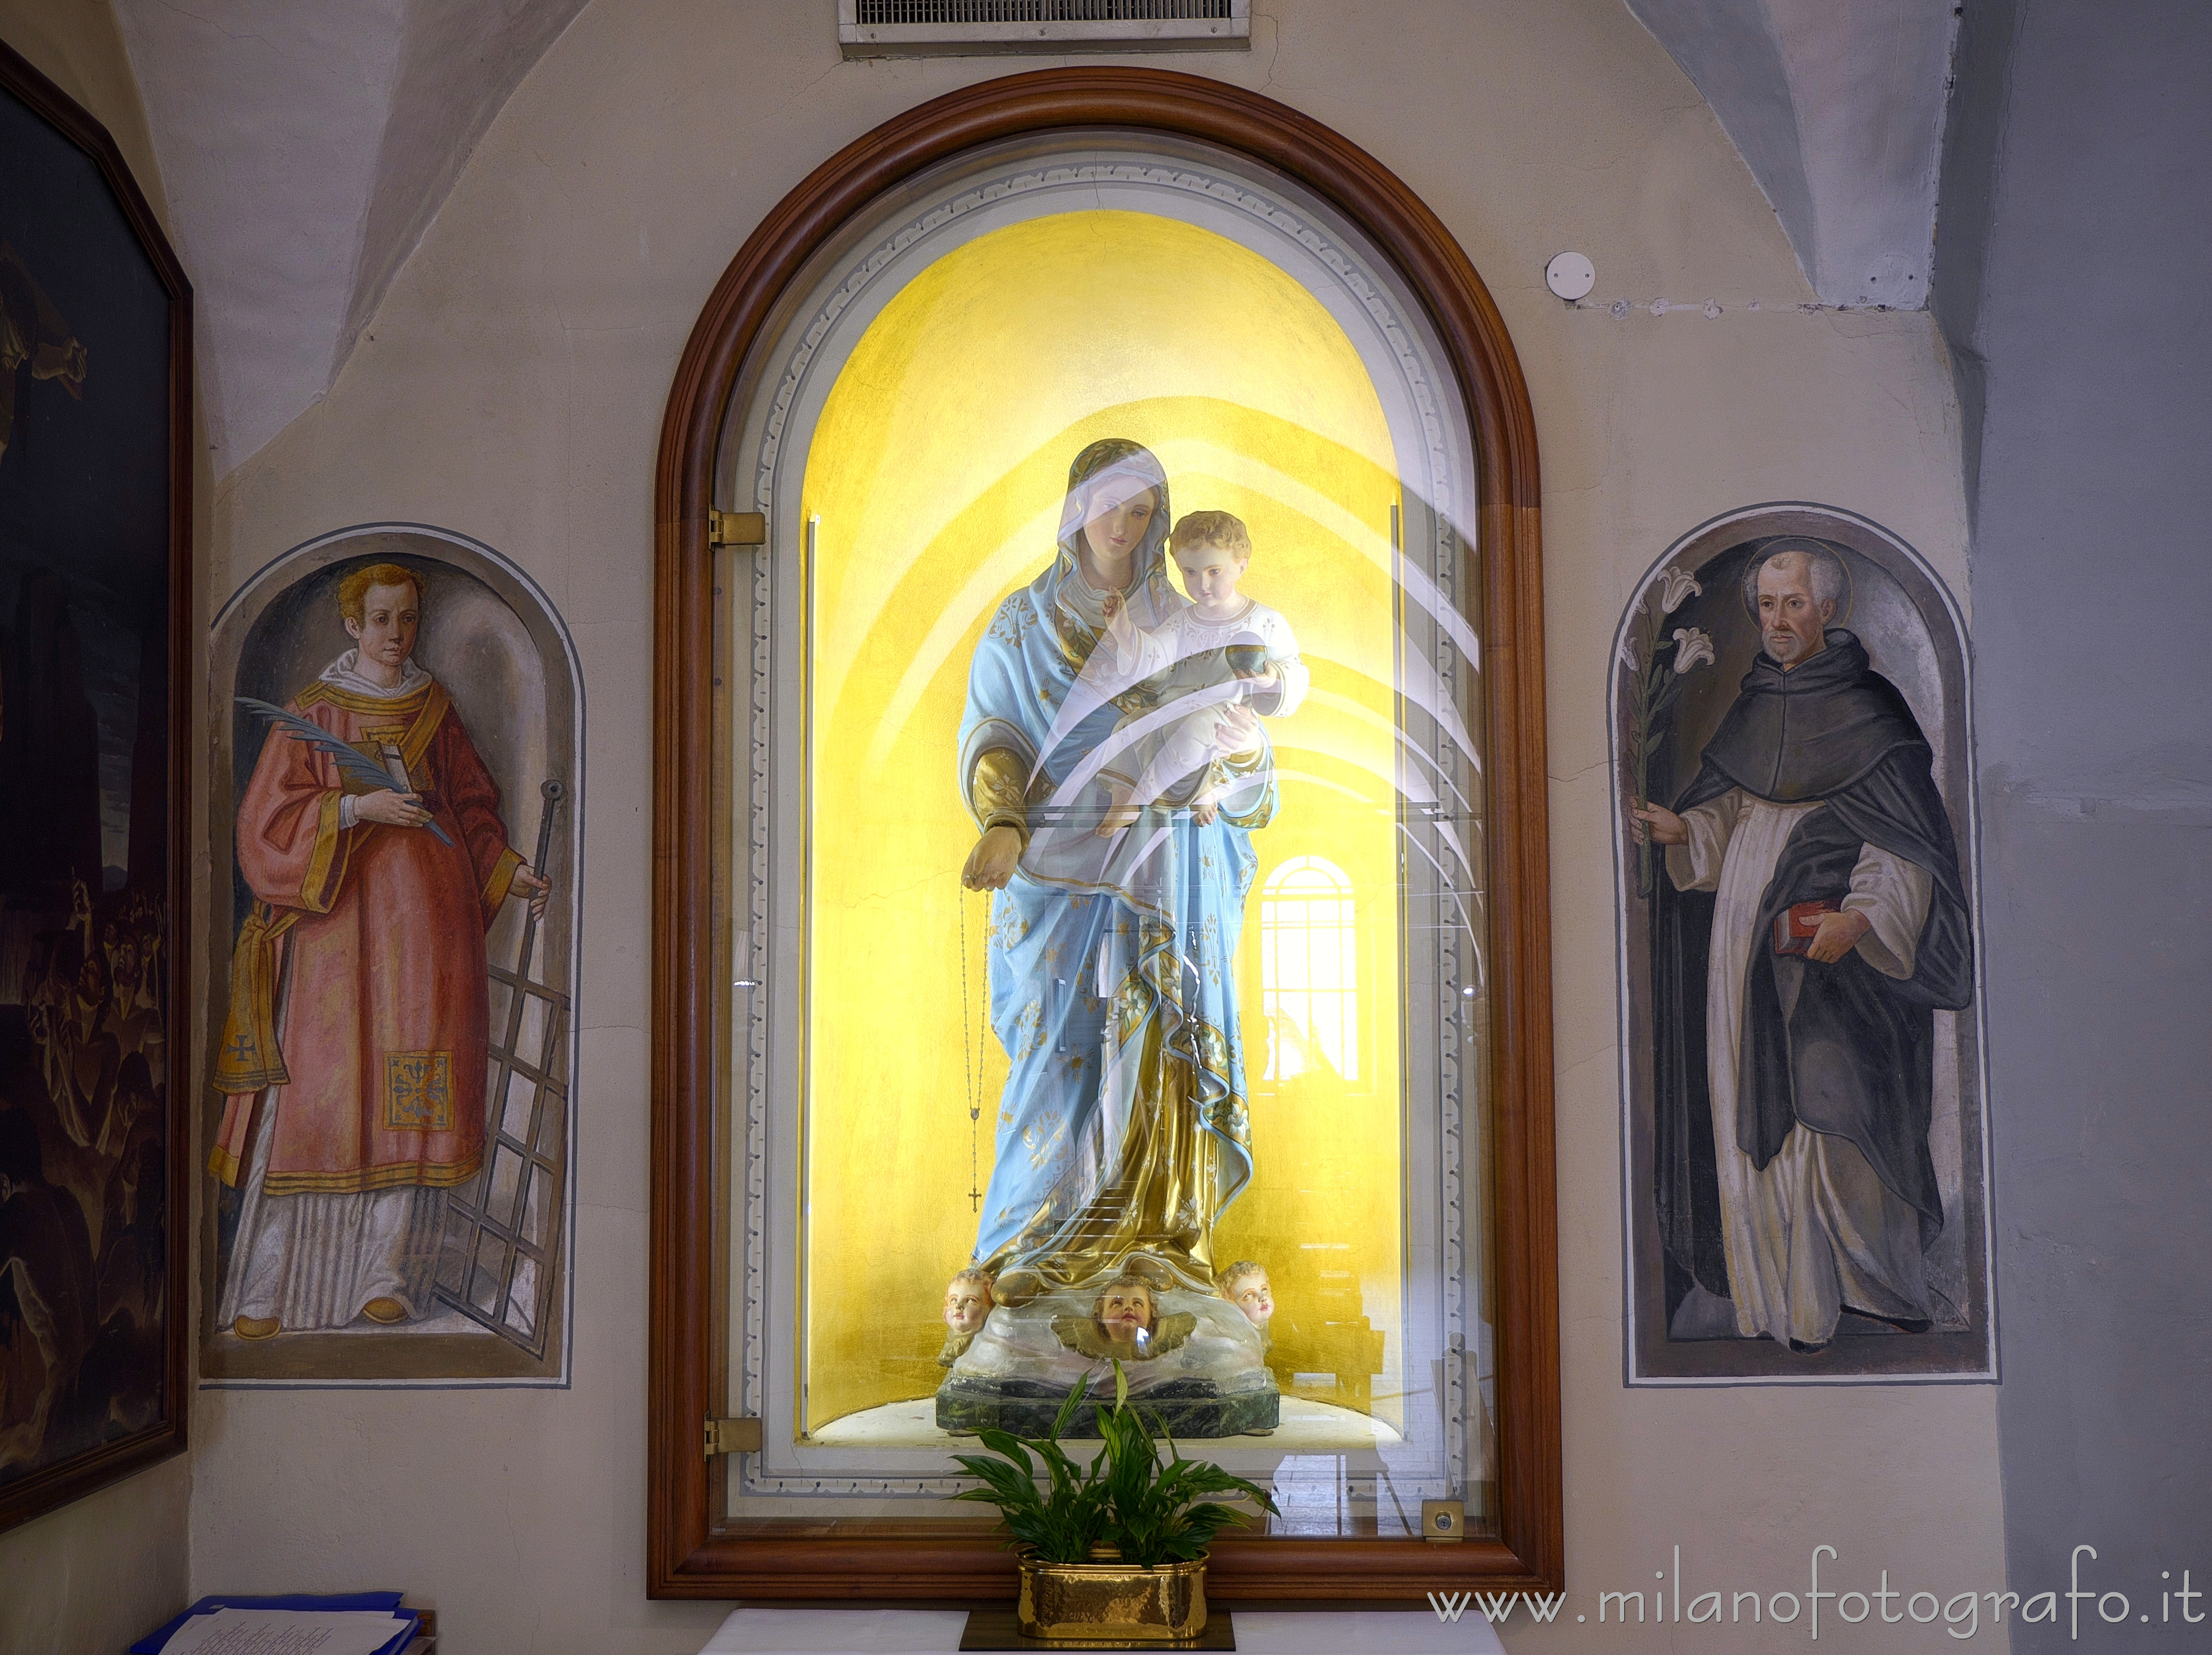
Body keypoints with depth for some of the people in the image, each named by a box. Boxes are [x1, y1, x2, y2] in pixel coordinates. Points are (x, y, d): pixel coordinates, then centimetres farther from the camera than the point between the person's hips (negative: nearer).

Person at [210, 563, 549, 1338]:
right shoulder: (314, 712, 4)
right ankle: (267, 1291, 1)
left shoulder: (434, 707, 13)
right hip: (339, 915, -3)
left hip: (425, 918, 3)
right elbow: (269, 816, -2)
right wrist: (359, 807, -15)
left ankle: (386, 1279, 5)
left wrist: (508, 871, 2)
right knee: (314, 1093, -5)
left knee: (409, 1096, -1)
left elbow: (471, 803, 17)